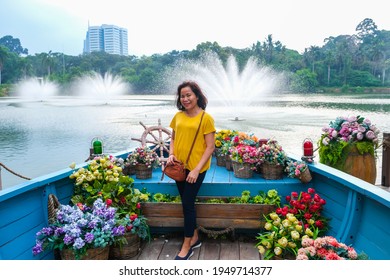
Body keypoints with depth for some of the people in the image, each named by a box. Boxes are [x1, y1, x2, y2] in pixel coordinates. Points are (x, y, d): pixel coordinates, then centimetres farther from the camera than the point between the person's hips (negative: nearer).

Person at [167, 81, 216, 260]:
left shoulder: (206, 118, -10)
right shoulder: (178, 116, 5)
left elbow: (210, 147, -11)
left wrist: (197, 169, -17)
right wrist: (171, 154, -3)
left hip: (196, 168, -5)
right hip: (179, 167, 5)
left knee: (187, 204, -1)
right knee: (187, 203, 14)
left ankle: (187, 247, 15)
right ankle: (194, 238, 32)